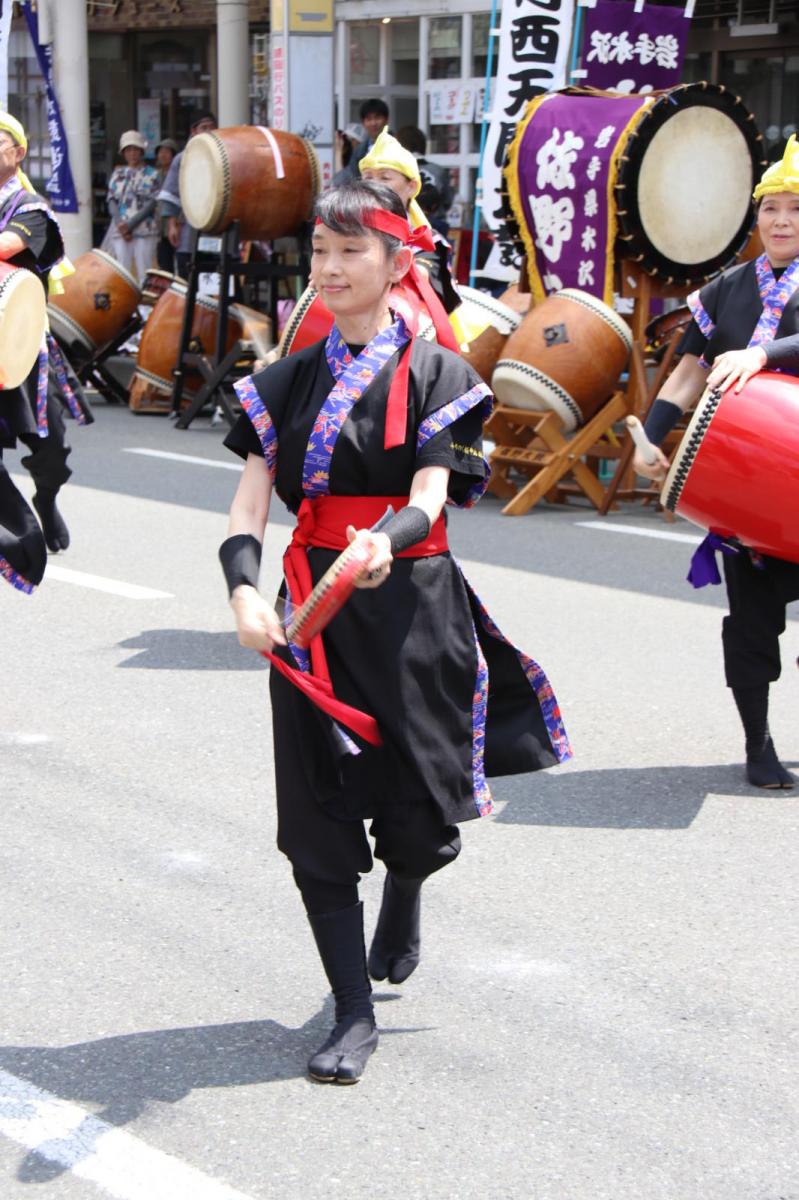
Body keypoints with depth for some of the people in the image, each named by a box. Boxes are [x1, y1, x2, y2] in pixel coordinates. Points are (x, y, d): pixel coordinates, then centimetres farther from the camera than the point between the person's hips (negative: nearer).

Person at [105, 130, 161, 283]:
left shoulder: (152, 175, 6)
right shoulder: (118, 174, 16)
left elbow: (152, 203, -4)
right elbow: (111, 201, 9)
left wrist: (130, 224, -13)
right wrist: (120, 224, -9)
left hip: (144, 231, -3)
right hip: (120, 231, 3)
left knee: (144, 274, -7)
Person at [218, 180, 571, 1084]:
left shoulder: (433, 373, -1)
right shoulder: (289, 381, 8)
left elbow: (429, 495, -14)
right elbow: (250, 500, -1)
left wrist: (386, 543, -37)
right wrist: (244, 589, -20)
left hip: (409, 605, -2)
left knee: (414, 804, 3)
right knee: (318, 809, -3)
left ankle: (401, 914, 41)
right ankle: (353, 1014, 6)